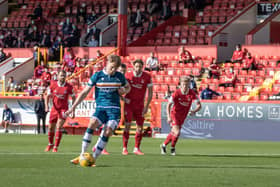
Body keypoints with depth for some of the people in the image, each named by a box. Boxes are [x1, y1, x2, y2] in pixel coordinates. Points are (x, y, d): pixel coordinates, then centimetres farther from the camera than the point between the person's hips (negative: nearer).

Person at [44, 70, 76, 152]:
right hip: (54, 108, 2)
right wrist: (46, 106, -10)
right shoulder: (53, 85, -4)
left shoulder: (69, 87, -7)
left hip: (63, 109, -2)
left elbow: (73, 98, 5)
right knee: (51, 127, 9)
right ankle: (50, 144, 32)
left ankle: (56, 146, -9)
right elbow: (47, 96, 6)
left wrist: (73, 111, 2)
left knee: (59, 126, -17)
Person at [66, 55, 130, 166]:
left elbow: (128, 87, 25)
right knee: (92, 124, -27)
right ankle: (82, 155, -22)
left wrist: (124, 91, -1)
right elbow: (85, 92, 4)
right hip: (100, 107, -1)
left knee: (108, 132, -18)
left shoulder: (120, 77, 6)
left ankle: (93, 159, -9)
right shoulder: (97, 76, 1)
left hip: (114, 109, 1)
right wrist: (73, 107, -2)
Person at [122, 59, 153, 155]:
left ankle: (137, 148, 14)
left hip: (140, 105, 2)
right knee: (127, 125, -10)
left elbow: (150, 93, 0)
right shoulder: (128, 75, -6)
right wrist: (123, 98, -11)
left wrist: (146, 106, -5)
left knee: (140, 127, 1)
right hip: (129, 103, -2)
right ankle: (124, 148, -5)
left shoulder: (147, 77, -5)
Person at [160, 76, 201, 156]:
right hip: (174, 114, -4)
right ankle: (172, 148, 6)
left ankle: (164, 145, 34)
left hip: (183, 116, 4)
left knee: (173, 133, 11)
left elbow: (199, 105, -6)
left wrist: (194, 111, -27)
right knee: (177, 133, -18)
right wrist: (169, 117, -28)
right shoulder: (177, 93, -19)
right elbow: (168, 105, -16)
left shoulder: (192, 93, -12)